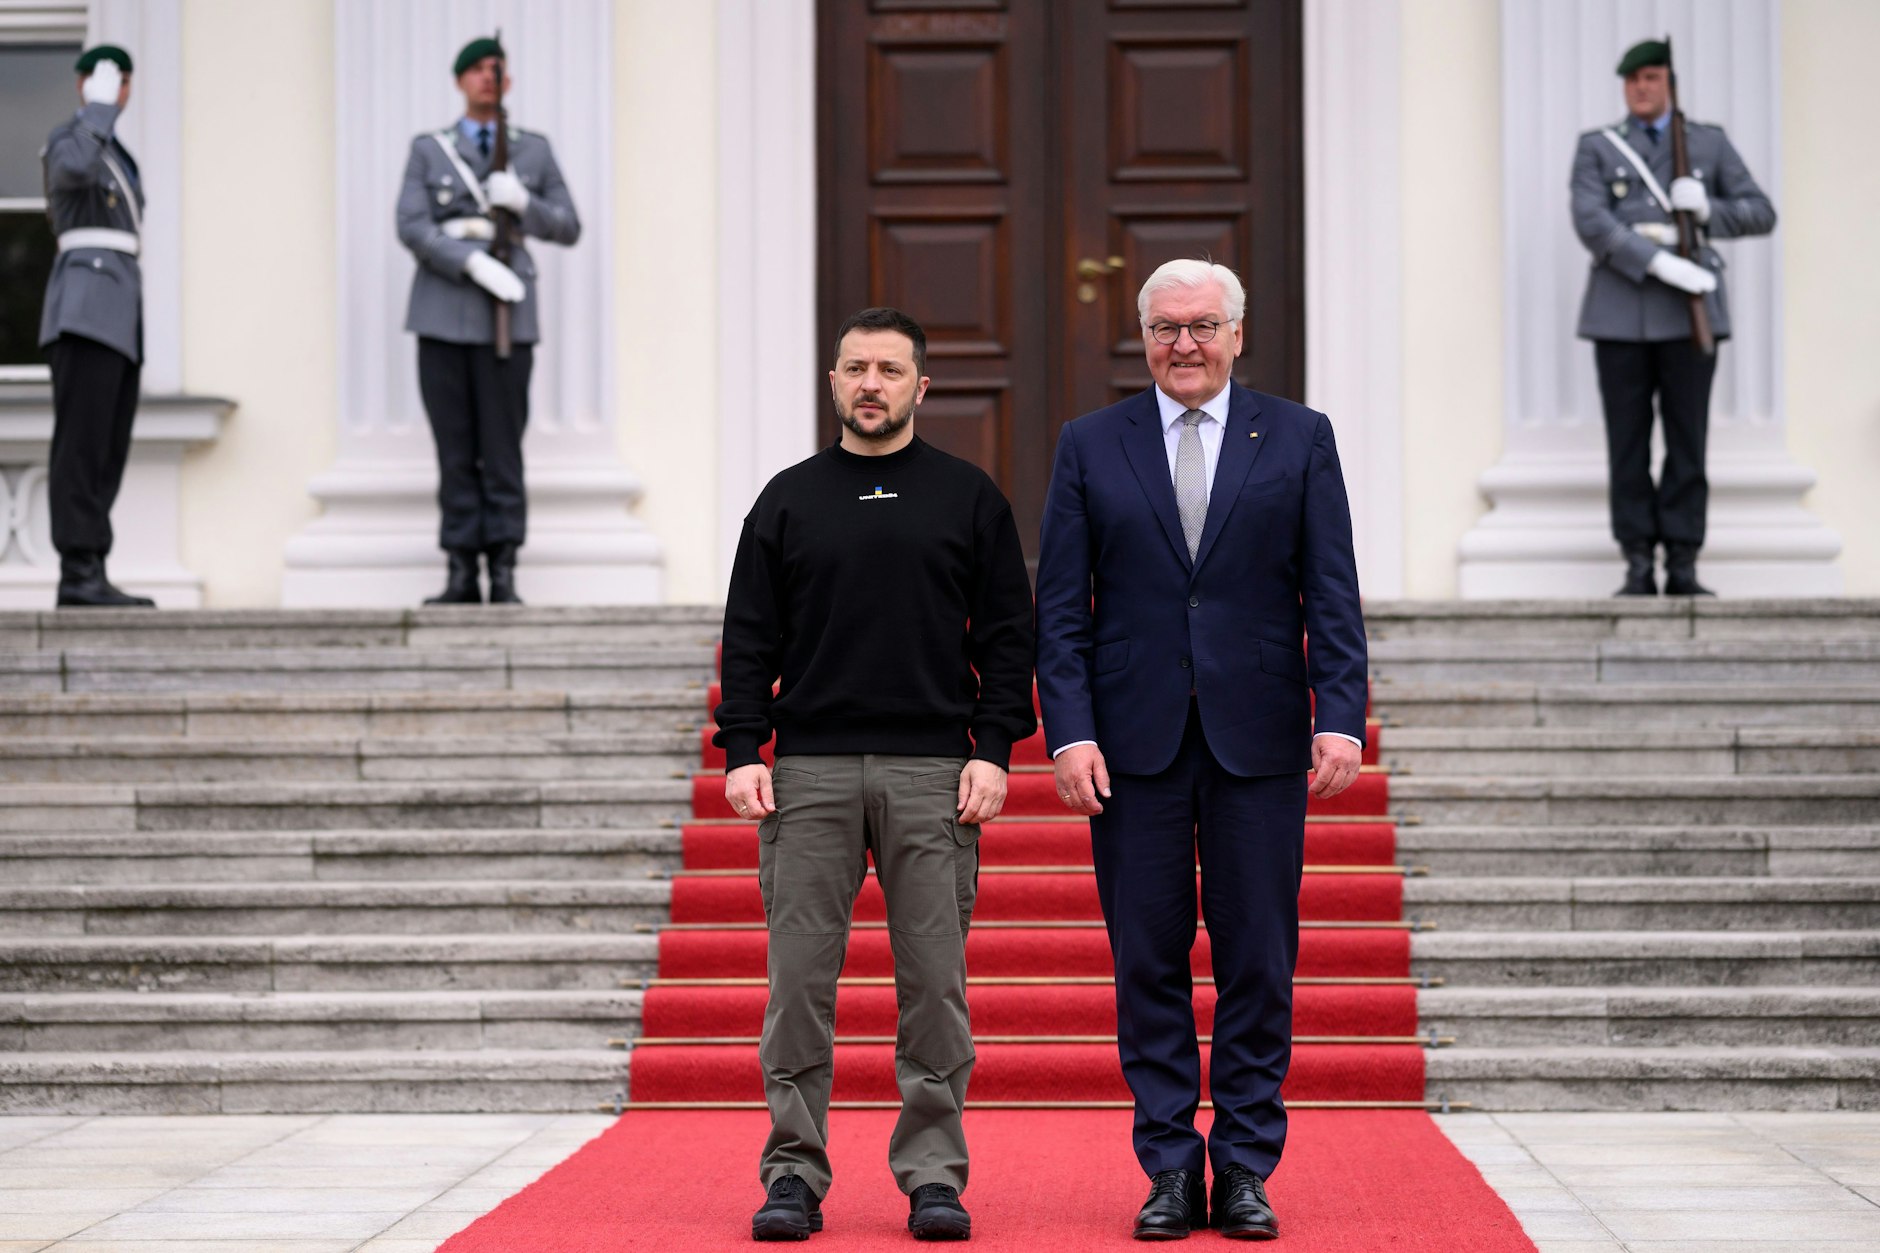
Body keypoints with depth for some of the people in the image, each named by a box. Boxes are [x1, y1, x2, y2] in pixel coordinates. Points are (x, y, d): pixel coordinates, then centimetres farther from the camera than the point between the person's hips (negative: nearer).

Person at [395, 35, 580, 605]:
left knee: (501, 446, -5)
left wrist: (522, 203, -10)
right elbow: (412, 228, -2)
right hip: (443, 315, 0)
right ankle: (460, 574, 3)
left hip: (507, 316, 0)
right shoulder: (428, 151, 11)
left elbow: (568, 228, 10)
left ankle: (504, 575, -3)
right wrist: (474, 263, -16)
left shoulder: (534, 150, 13)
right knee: (454, 448, 0)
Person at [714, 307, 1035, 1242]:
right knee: (799, 980, -1)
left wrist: (993, 751, -4)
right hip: (809, 771, 1)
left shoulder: (968, 498, 9)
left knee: (934, 983, 0)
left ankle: (934, 1176, 7)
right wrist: (742, 754, -2)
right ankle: (794, 1174, 6)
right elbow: (749, 640, 9)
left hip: (933, 775, -1)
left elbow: (1006, 635, 7)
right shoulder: (788, 500, 11)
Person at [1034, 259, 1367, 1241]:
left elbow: (1332, 596, 3)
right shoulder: (1090, 446, 7)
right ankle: (1171, 1170, 11)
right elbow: (1060, 608, 4)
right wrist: (1069, 733, -7)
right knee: (1149, 964, 3)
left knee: (1258, 964, 2)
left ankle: (1245, 1171, 10)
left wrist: (1342, 717, -9)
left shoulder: (1298, 439, 7)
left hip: (1258, 741, 0)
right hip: (1134, 743, 0)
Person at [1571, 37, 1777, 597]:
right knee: (1628, 441, 0)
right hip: (1620, 314, 0)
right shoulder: (1596, 148, 8)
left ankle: (1683, 568, 3)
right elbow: (1590, 222, -8)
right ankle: (1638, 567, 4)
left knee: (1687, 440, -1)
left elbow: (1761, 213, 9)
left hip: (1689, 312, 0)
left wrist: (1707, 208, -11)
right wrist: (1661, 263, -19)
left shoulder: (1709, 144, 12)